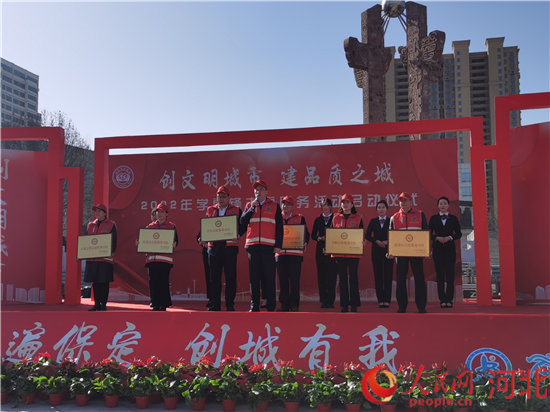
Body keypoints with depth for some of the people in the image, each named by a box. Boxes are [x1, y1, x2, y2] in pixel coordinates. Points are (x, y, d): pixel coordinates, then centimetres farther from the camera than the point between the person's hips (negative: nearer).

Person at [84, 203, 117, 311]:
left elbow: (113, 240, -1)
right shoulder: (90, 225, 16)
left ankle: (103, 304, 7)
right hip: (92, 257, 4)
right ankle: (96, 303, 15)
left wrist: (111, 252, -13)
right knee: (95, 282, 7)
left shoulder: (111, 225, 3)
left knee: (104, 282, -1)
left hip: (105, 257, -4)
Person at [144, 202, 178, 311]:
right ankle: (155, 305, 13)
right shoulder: (150, 226, 16)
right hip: (152, 258, 3)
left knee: (164, 282, -4)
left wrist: (173, 245, -18)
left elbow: (175, 241, 4)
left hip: (166, 259, -3)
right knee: (153, 282, 4)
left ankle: (163, 304, 5)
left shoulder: (171, 226, 8)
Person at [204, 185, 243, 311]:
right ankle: (215, 305, 13)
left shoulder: (236, 210, 8)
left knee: (230, 277, 0)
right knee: (214, 277, 5)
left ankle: (230, 305, 8)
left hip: (230, 246, -2)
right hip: (213, 246, 2)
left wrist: (237, 235, -16)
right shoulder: (210, 210, 16)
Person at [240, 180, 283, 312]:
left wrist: (278, 245, -3)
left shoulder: (275, 206, 10)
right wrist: (252, 208, -6)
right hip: (252, 246, 2)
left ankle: (271, 306, 4)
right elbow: (242, 221, 2)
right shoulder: (249, 206, 16)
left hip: (268, 246, -2)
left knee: (269, 276, -2)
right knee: (254, 276, 3)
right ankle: (254, 305, 10)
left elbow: (279, 227, 6)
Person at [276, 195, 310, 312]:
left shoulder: (300, 218, 9)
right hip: (280, 253, 3)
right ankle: (284, 305, 12)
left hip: (295, 253, -2)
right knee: (282, 280, 5)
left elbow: (306, 234, 9)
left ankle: (294, 305, 2)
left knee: (294, 280, -5)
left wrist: (304, 243, -10)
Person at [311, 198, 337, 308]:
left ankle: (331, 301, -2)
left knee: (332, 274, -7)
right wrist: (319, 238, -6)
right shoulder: (318, 220, 14)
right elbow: (313, 235, 13)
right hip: (320, 249, 3)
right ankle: (323, 300, 8)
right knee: (321, 274, 1)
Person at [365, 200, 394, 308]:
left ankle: (387, 299, 1)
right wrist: (377, 241, -9)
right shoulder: (373, 221, 9)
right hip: (376, 250, 1)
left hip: (388, 250, -1)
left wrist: (387, 242, -14)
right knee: (378, 275, 1)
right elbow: (367, 235, 6)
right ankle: (380, 300, 5)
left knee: (388, 275, -3)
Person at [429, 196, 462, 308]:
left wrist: (450, 237, -11)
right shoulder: (433, 218, 8)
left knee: (450, 274, -3)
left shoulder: (453, 218, 7)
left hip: (450, 249, 0)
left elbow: (459, 234, 6)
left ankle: (449, 299, 3)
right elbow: (429, 233, 5)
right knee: (440, 274, 0)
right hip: (438, 249, 0)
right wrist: (437, 238, -12)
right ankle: (442, 300, 5)